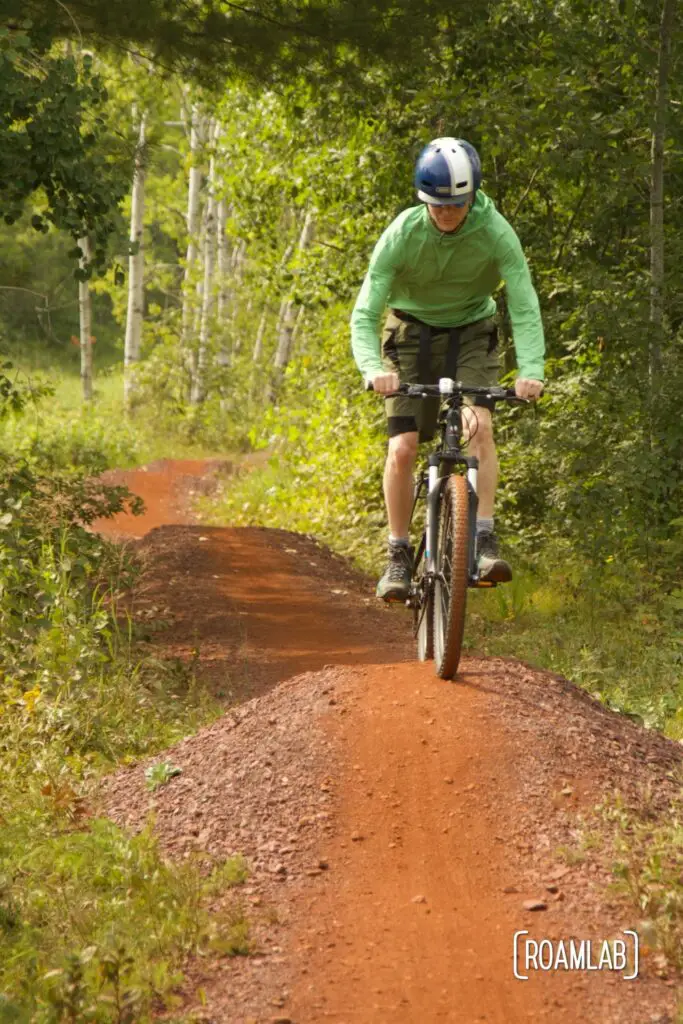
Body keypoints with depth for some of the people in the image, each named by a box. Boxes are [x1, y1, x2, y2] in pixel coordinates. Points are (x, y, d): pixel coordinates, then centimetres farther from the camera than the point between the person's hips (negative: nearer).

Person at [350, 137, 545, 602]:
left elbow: (525, 308, -27)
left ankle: (484, 541, -24)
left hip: (470, 333, 0)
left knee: (480, 425, -25)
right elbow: (364, 314, -26)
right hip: (412, 333, 0)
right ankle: (399, 557, 1)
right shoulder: (402, 235, -25)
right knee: (402, 448, -13)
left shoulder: (495, 232, -24)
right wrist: (372, 368, -46)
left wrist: (531, 370, -44)